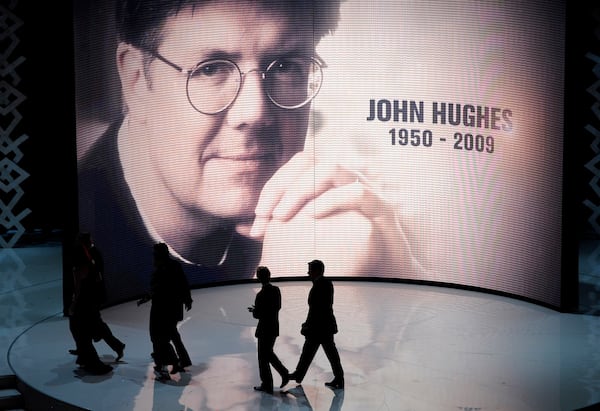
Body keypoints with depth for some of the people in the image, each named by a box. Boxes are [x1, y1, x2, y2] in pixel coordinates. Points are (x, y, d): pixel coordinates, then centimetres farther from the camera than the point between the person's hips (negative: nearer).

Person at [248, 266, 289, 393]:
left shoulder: (261, 295, -23)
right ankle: (284, 372, 20)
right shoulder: (276, 290, 0)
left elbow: (257, 315, -20)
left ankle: (267, 385, 16)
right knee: (269, 353, 25)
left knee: (263, 357, 7)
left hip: (265, 329, -8)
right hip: (274, 327, 8)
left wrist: (253, 310, 3)